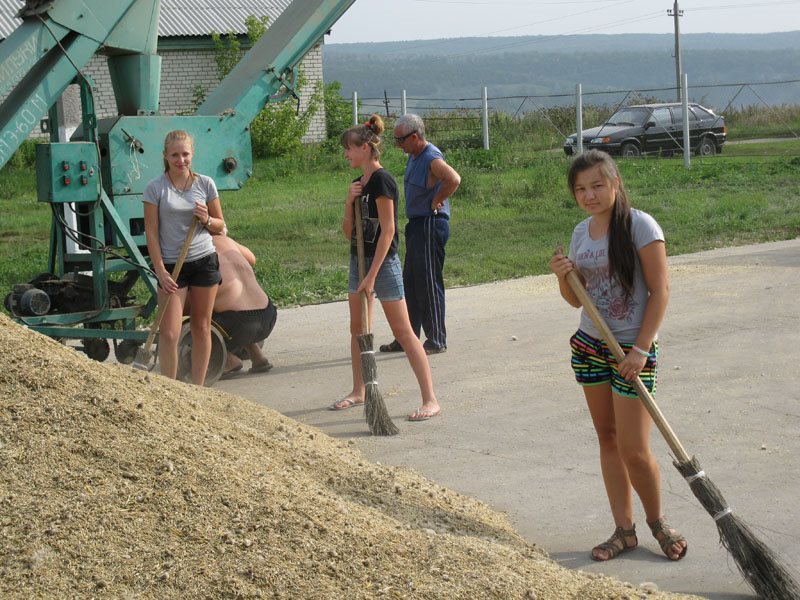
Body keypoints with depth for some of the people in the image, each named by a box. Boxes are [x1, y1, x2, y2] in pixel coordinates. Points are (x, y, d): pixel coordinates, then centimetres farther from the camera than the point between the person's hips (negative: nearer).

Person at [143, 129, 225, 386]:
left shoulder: (205, 184, 3)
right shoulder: (156, 188, -5)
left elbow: (220, 226, 11)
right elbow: (151, 232, -5)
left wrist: (206, 220, -12)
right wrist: (160, 270, -11)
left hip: (204, 261, 3)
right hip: (172, 265, -3)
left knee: (202, 327, 9)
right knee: (169, 333, -8)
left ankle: (197, 387, 18)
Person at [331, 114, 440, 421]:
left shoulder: (382, 181, -16)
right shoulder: (359, 183, 11)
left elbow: (387, 230, -20)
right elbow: (348, 232, 13)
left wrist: (372, 275, -22)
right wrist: (349, 202, -4)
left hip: (383, 262, -9)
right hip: (359, 259, 9)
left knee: (403, 331, -9)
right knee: (357, 328, 16)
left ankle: (430, 400, -8)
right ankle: (358, 391, 29)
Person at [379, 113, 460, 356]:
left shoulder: (432, 159, -18)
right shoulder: (414, 156, 12)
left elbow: (454, 179, -36)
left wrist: (436, 202, -23)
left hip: (430, 225, -10)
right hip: (416, 225, 10)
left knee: (429, 284, -5)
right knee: (411, 283, 14)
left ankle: (437, 340, 3)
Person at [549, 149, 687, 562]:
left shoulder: (639, 226, -12)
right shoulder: (581, 233, 7)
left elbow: (660, 291, -13)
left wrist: (641, 349, -18)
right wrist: (564, 277, -7)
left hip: (632, 349, -6)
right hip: (589, 346, 6)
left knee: (634, 450, -5)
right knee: (607, 438, 9)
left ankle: (657, 521, 19)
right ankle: (624, 530, 16)